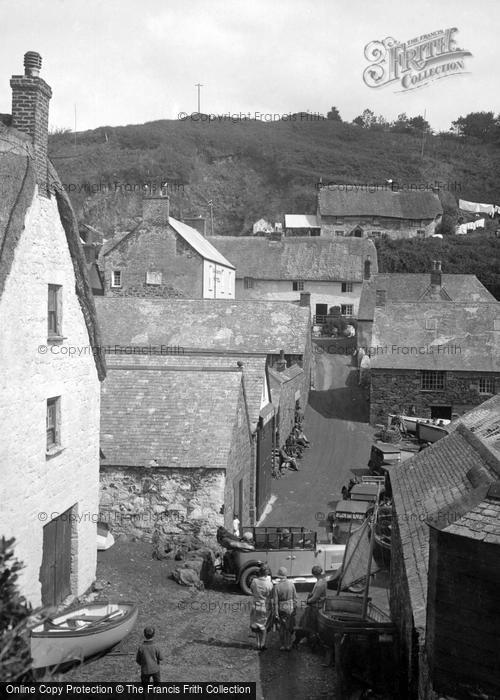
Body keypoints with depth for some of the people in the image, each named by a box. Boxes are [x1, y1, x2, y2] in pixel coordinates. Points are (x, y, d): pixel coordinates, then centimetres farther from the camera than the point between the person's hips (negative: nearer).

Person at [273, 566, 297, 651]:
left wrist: (276, 613, -5)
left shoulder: (277, 586, -14)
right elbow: (295, 598, -2)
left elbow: (276, 601, -11)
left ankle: (283, 645, 19)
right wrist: (294, 608, 11)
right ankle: (288, 645, 23)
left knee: (282, 628, 13)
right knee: (289, 627, 16)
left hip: (281, 608, -2)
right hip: (290, 608, 2)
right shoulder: (291, 584, -9)